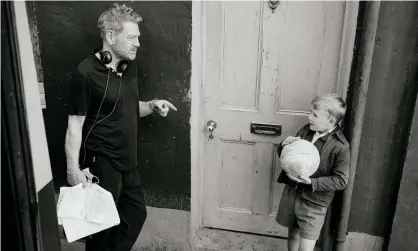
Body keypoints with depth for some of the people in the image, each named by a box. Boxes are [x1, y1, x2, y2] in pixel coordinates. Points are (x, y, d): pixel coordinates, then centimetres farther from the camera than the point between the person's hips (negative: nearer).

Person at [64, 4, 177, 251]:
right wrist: (73, 167, -20)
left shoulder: (129, 66, 5)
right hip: (101, 162, -8)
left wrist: (152, 105, -2)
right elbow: (75, 124, -15)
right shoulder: (87, 73, -17)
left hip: (127, 160, 8)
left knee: (136, 212, 18)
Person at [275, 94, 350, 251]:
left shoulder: (341, 147, -18)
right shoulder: (306, 130, -2)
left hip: (314, 203, -5)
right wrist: (285, 146, -14)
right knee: (293, 235, 22)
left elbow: (340, 181, -15)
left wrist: (311, 182, -25)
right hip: (291, 193, 5)